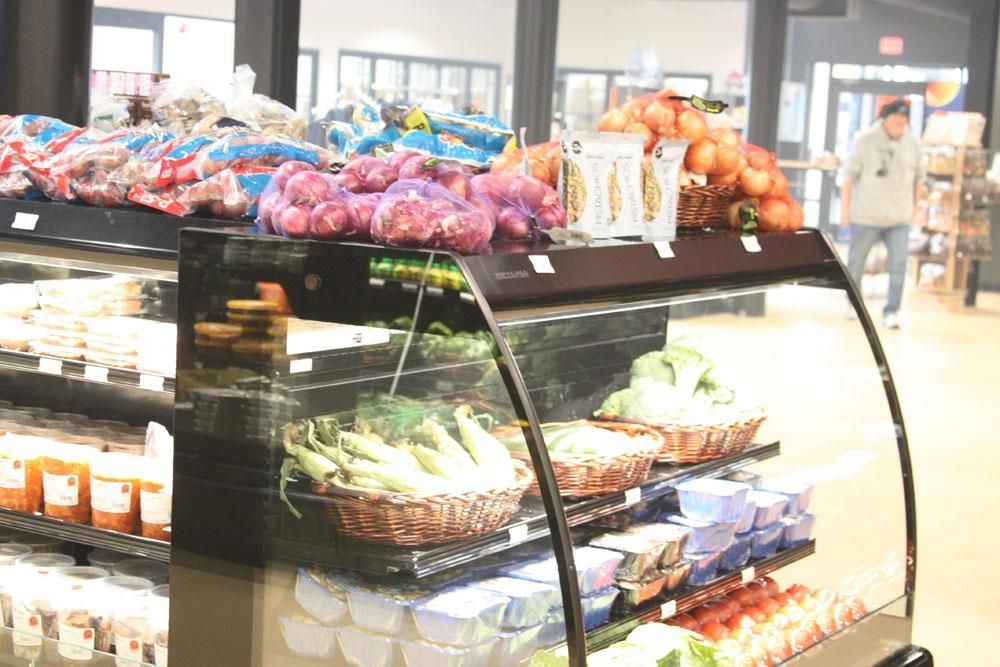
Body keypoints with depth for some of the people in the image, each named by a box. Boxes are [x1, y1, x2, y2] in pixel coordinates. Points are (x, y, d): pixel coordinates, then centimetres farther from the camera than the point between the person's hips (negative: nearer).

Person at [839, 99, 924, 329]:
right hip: (866, 216, -2)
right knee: (856, 263, 10)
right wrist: (845, 209, -6)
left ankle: (891, 312, -3)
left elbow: (917, 178, 15)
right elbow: (849, 176, -4)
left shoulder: (913, 145, 4)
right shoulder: (865, 141, -5)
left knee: (898, 265, -9)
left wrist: (914, 206, 16)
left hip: (899, 219, 2)